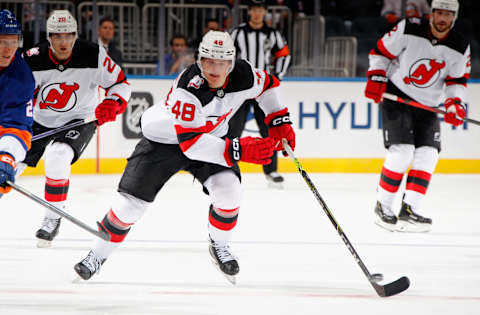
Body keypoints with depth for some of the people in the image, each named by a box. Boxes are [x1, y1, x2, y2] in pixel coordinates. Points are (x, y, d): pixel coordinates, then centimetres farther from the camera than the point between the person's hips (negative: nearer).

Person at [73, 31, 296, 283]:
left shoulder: (243, 76, -21)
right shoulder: (188, 87, -38)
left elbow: (267, 85, 5)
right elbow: (189, 142, -42)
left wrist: (280, 121, -1)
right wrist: (237, 150, -48)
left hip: (210, 137, 4)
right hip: (163, 139, -4)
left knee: (228, 191, -20)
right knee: (131, 202, -7)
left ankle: (219, 246, 9)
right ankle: (98, 254, 15)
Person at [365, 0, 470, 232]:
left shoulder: (460, 48, -5)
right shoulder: (408, 30, -15)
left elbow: (457, 81, 3)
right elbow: (381, 51, -3)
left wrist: (455, 105, -13)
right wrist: (375, 79, -13)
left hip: (427, 106, 5)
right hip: (396, 96, -5)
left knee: (427, 155, -8)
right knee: (401, 151, -17)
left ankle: (408, 211, -6)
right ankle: (383, 206, -4)